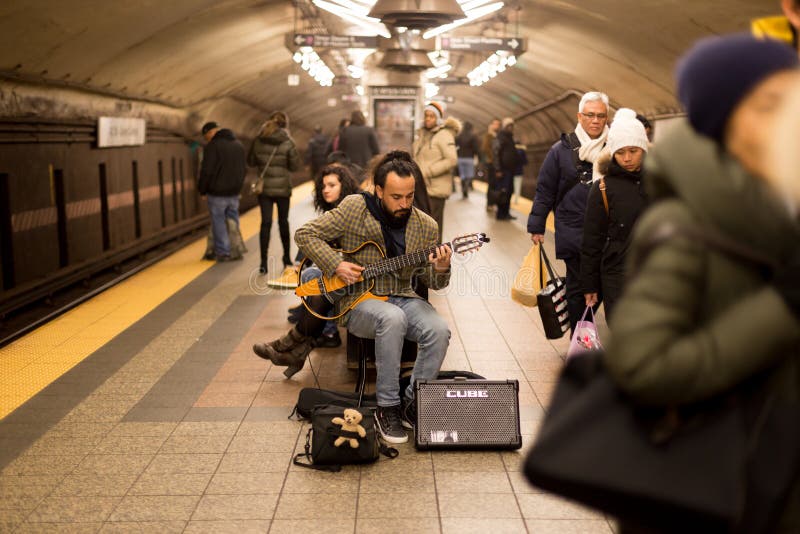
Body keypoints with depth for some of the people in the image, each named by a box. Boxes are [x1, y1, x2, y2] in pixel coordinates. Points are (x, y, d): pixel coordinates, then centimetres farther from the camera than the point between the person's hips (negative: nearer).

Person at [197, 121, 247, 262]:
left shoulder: (213, 146, -14)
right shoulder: (238, 145, 9)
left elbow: (207, 171, -15)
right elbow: (244, 169, 14)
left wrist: (202, 190, -3)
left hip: (217, 193, -6)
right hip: (234, 192, 6)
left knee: (218, 223, 4)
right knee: (233, 222, 14)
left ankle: (223, 253, 6)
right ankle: (236, 250, 16)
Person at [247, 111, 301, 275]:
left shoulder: (258, 141, -3)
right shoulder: (287, 142, -10)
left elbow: (251, 162, 7)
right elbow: (295, 166, -7)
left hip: (264, 187, 1)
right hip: (283, 187, -1)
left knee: (266, 222, 3)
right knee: (283, 222, 12)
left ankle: (263, 263, -3)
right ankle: (287, 260, 22)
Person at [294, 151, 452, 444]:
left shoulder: (426, 226, 1)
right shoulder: (354, 208, -7)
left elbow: (431, 281, 7)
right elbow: (305, 234, -3)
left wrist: (440, 270, -17)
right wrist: (336, 264, -15)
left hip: (402, 296, 4)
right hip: (358, 300, -3)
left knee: (439, 331, -25)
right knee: (393, 318, -36)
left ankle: (411, 403, -4)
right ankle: (387, 407, -21)